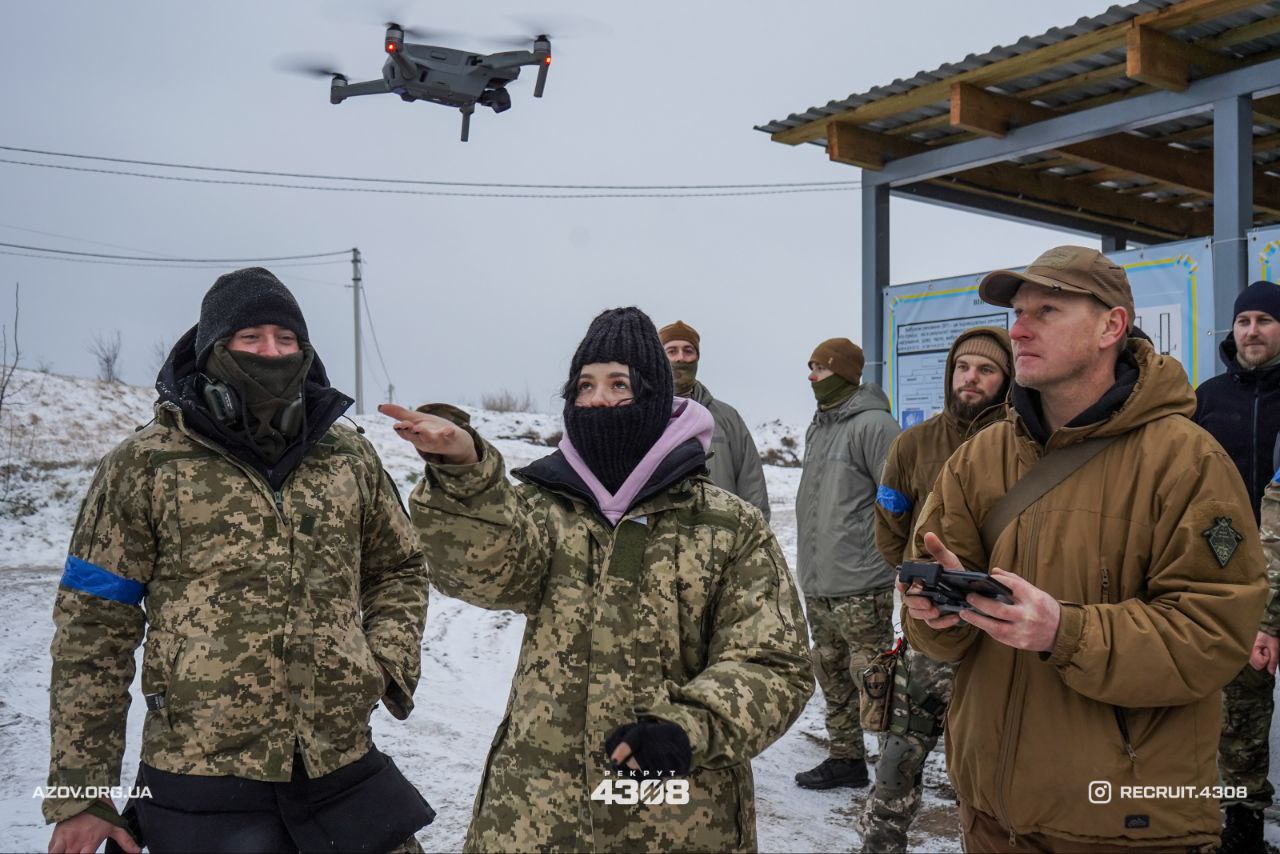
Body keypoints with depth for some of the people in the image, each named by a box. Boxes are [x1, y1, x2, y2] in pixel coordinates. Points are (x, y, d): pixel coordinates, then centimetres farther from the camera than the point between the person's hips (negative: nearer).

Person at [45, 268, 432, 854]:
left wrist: (388, 662, 1)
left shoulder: (349, 456, 6)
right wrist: (81, 791, -1)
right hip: (200, 789, -2)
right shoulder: (143, 464, -2)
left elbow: (397, 569, 19)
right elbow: (94, 629, -1)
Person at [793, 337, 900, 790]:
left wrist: (884, 555, -15)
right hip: (817, 584, 9)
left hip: (860, 587, -9)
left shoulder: (872, 425, -11)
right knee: (832, 676, 16)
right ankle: (845, 758, 28)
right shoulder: (818, 427, 16)